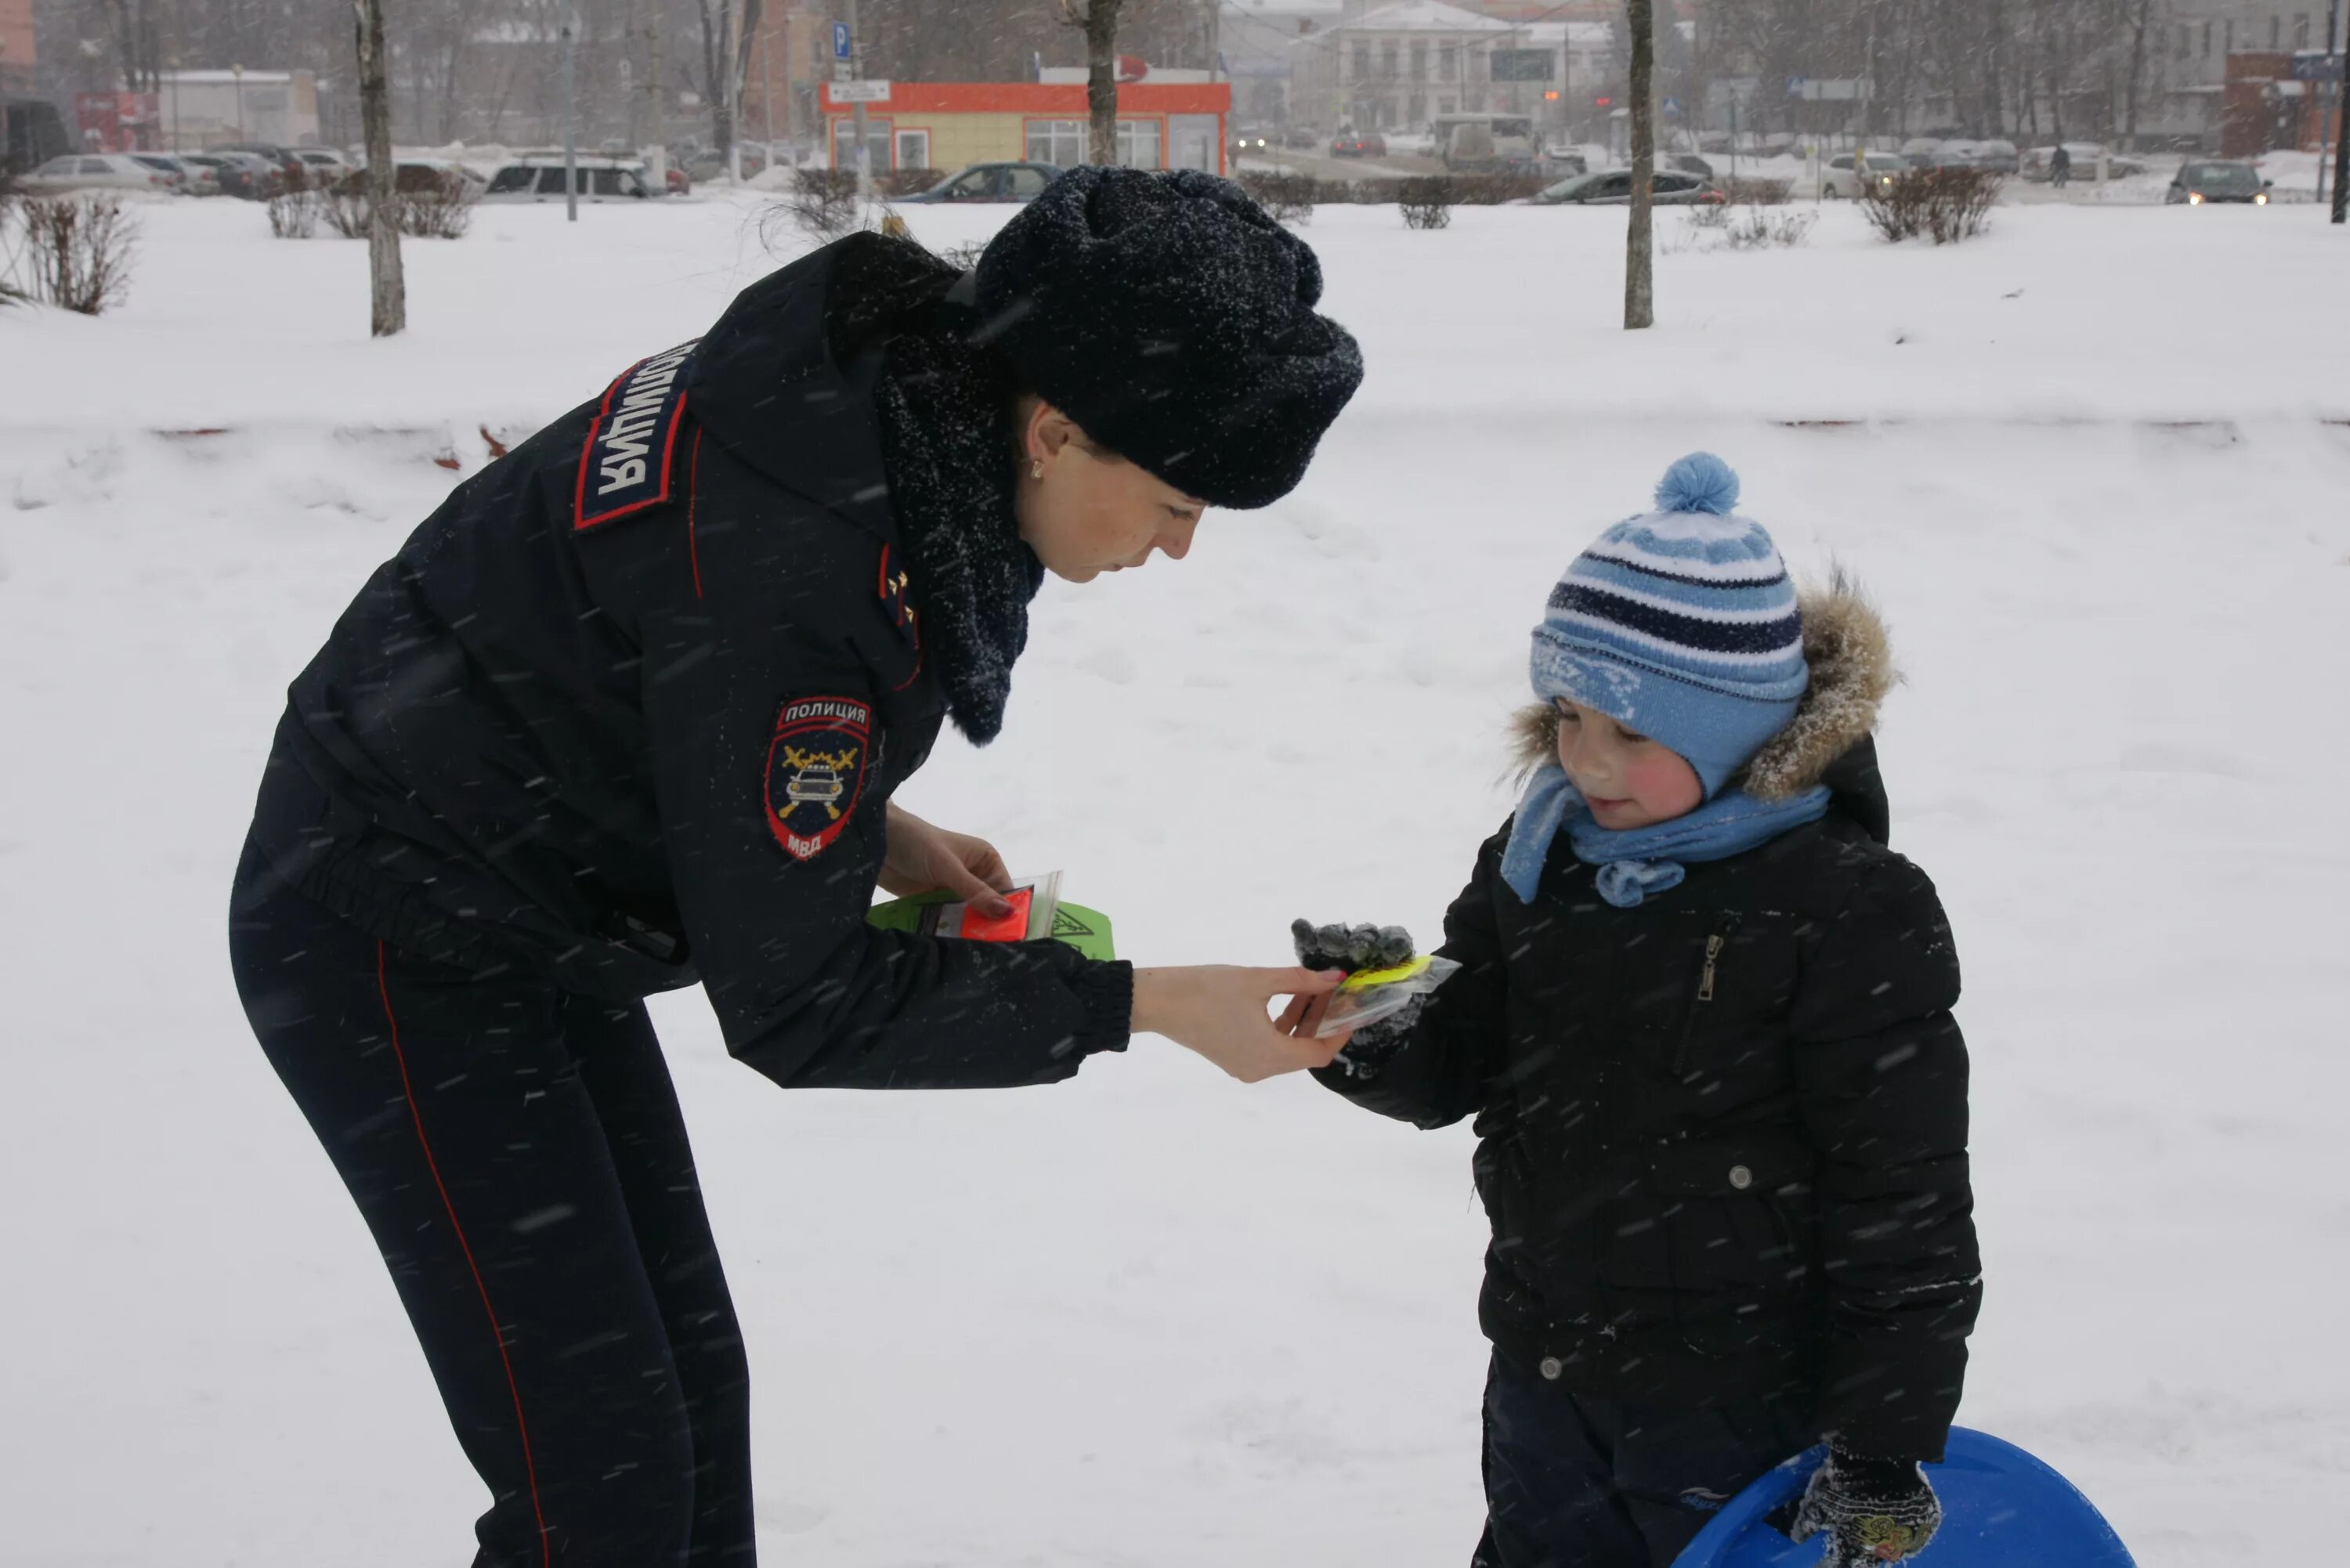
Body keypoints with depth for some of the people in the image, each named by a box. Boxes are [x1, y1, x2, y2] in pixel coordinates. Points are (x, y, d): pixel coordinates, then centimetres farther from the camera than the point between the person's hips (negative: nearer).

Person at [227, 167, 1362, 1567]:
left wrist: (878, 832, -1)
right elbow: (797, 1006, -26)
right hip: (399, 952, -9)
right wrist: (1142, 1006, -23)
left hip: (535, 919, 9)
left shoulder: (909, 376, -9)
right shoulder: (798, 565, -35)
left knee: (692, 1396, 14)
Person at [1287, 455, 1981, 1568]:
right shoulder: (1539, 861, 1)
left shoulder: (1848, 911, -18)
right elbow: (1455, 1066, 6)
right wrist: (1375, 1029, -18)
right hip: (1545, 1374, 6)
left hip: (1741, 1404, -6)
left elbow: (1903, 1198, -16)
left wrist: (1885, 1446, -14)